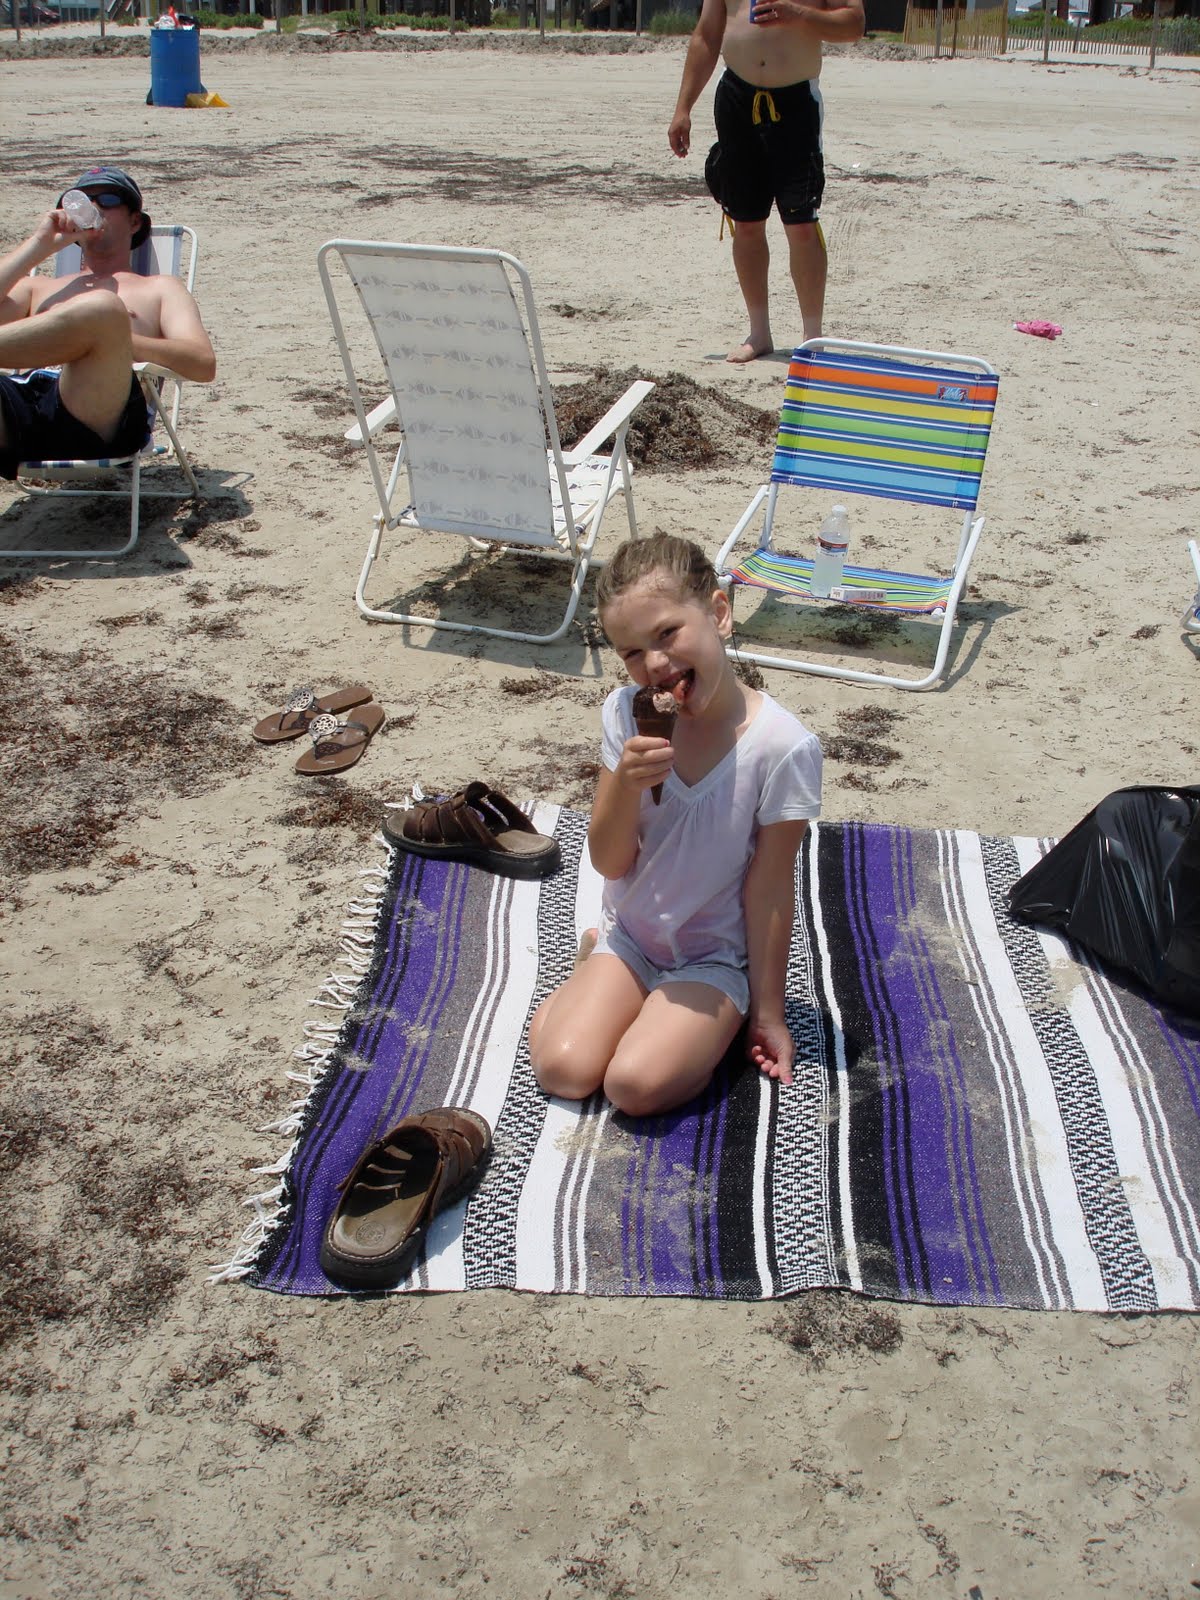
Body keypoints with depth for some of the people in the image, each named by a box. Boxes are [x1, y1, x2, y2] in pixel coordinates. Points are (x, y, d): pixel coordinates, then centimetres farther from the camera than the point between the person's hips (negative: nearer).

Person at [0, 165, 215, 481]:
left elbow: (204, 365, 9)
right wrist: (40, 245, 20)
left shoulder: (159, 288, 30)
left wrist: (113, 338, -5)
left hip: (94, 420, -2)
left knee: (103, 308, -33)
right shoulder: (37, 286, 39)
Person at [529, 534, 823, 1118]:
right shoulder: (626, 714, -11)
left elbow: (769, 888, -14)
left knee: (635, 1084, -24)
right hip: (630, 934, 4)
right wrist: (627, 781, -27)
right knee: (562, 1070, -15)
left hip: (716, 955, -3)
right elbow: (610, 863, -7)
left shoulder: (782, 748, -23)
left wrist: (767, 1011, -4)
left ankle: (709, 1030, 8)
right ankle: (593, 966, 15)